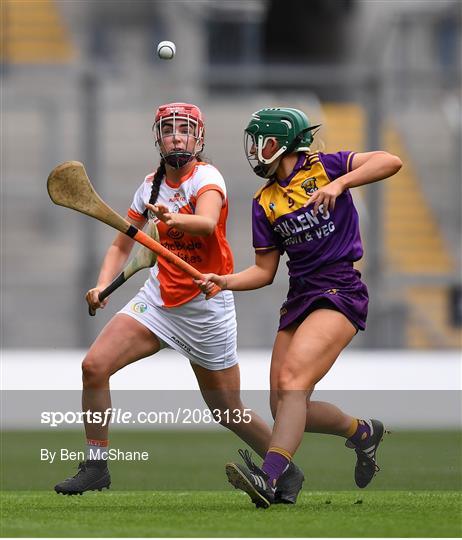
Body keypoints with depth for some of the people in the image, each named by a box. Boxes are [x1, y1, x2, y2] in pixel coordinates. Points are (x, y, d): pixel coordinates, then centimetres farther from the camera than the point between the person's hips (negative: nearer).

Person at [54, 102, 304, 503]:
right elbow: (122, 246, 12)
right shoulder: (152, 185, 5)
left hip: (207, 304, -5)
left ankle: (287, 472, 24)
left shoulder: (207, 178, -14)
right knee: (94, 366, -13)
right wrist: (103, 285, -6)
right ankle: (96, 466, 0)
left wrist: (175, 219, -58)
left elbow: (208, 223, -37)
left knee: (227, 412, 1)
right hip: (159, 297, 5)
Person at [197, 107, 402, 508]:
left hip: (340, 291, -7)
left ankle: (270, 477, -38)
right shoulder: (265, 204, 14)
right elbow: (265, 271, 16)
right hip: (299, 298, 7)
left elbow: (390, 162, -13)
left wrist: (339, 183, -24)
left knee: (293, 379, -26)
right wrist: (226, 281, -2)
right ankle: (362, 432, 27)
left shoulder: (325, 167, -1)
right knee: (284, 407, 1)